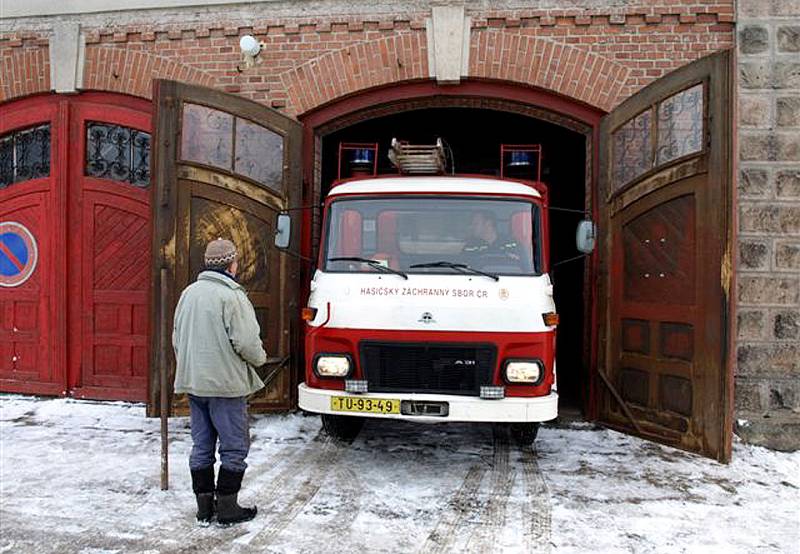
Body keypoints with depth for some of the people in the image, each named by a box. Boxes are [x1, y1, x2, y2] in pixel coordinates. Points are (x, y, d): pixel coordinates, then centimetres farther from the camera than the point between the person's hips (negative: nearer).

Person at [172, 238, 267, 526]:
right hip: (226, 383, -7)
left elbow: (176, 338, 16)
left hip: (192, 382, 8)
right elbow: (245, 342, -19)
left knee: (201, 446, 14)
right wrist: (260, 358, 1)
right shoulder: (231, 295, -15)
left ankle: (204, 506, 22)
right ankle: (227, 506, 10)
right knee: (234, 447, 4)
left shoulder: (189, 292, 10)